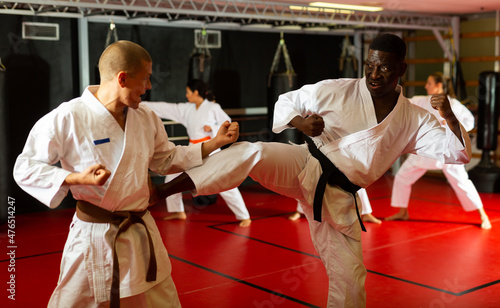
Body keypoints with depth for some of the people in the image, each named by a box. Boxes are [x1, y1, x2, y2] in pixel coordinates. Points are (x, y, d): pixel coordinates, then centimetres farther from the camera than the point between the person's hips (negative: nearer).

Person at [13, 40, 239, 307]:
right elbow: (24, 168, -11)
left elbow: (167, 159, 15)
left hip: (141, 233, 6)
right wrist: (77, 178, -25)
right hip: (94, 237, -5)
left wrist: (216, 142, 8)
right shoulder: (68, 118, -16)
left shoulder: (146, 118, 2)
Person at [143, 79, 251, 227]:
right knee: (172, 178, 9)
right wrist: (140, 104, 7)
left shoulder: (213, 108, -6)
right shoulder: (186, 109, 8)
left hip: (210, 151, -7)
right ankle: (178, 212, 25)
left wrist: (212, 128, -17)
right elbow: (164, 108, 8)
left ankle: (244, 217, -2)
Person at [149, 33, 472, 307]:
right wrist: (300, 122, -19)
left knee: (350, 280, 7)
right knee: (252, 153, -33)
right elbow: (285, 102, 4)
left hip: (339, 198, 3)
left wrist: (450, 117, -18)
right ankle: (158, 192, -34)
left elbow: (459, 153, 2)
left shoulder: (414, 120, 4)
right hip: (303, 168, -3)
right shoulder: (335, 90, -4)